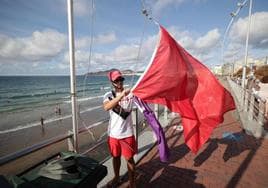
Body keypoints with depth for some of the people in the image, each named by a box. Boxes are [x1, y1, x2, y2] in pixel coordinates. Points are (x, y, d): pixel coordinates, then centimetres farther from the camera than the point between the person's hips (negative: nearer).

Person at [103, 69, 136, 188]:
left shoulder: (130, 93, -7)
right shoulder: (108, 95, -5)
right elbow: (106, 107, -26)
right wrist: (121, 95, -36)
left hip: (127, 133, -2)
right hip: (113, 133, 2)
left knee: (129, 158, 11)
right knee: (115, 156, 21)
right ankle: (116, 178, 45)